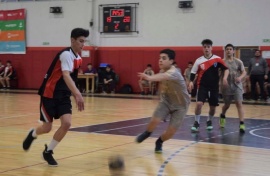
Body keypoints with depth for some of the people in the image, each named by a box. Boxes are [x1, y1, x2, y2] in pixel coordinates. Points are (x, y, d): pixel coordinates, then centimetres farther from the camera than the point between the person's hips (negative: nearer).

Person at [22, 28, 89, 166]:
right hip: (50, 94, -7)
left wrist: (75, 95, 16)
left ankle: (48, 152, 9)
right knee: (47, 128, 0)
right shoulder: (66, 54, -21)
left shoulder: (78, 58, 6)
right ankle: (32, 135, 37)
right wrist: (78, 94, -48)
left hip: (63, 95, 7)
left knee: (66, 123, -11)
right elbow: (66, 76, -37)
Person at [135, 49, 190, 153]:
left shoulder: (173, 73, -35)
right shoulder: (164, 70, -9)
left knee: (171, 131, -12)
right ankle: (147, 134, 15)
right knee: (154, 121, -18)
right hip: (166, 101, 5)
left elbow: (164, 76, -60)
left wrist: (149, 78, -78)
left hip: (180, 105, -5)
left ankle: (159, 142, 20)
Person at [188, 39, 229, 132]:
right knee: (199, 103, -17)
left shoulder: (217, 59, -4)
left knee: (213, 106, 9)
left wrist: (225, 78, -18)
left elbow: (226, 69, -1)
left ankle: (209, 121, 36)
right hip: (202, 86, -1)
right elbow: (193, 72, 3)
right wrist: (191, 82, -11)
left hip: (214, 86, 1)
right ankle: (197, 123, -1)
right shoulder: (199, 60, -3)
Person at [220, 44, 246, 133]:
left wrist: (240, 77, -16)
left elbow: (244, 72, 3)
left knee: (239, 103, -12)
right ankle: (222, 116, 46)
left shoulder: (238, 61, 1)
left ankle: (242, 124, -15)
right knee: (227, 104, 14)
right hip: (226, 86, 0)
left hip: (237, 85, 0)